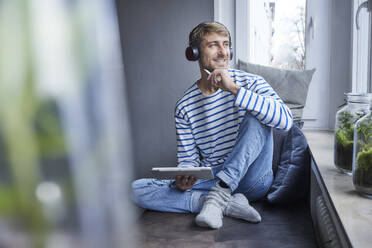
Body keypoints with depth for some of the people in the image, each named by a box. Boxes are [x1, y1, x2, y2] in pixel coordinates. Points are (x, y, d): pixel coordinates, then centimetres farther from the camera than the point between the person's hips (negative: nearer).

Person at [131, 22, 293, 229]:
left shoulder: (250, 83, -3)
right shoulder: (185, 106, 4)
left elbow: (285, 120, -21)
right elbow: (188, 159, 6)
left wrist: (234, 89, -27)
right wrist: (182, 181, -19)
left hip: (251, 181, -2)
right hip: (210, 179, 3)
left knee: (257, 117, -27)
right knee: (137, 189, -17)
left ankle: (217, 197, -29)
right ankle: (227, 203, -22)